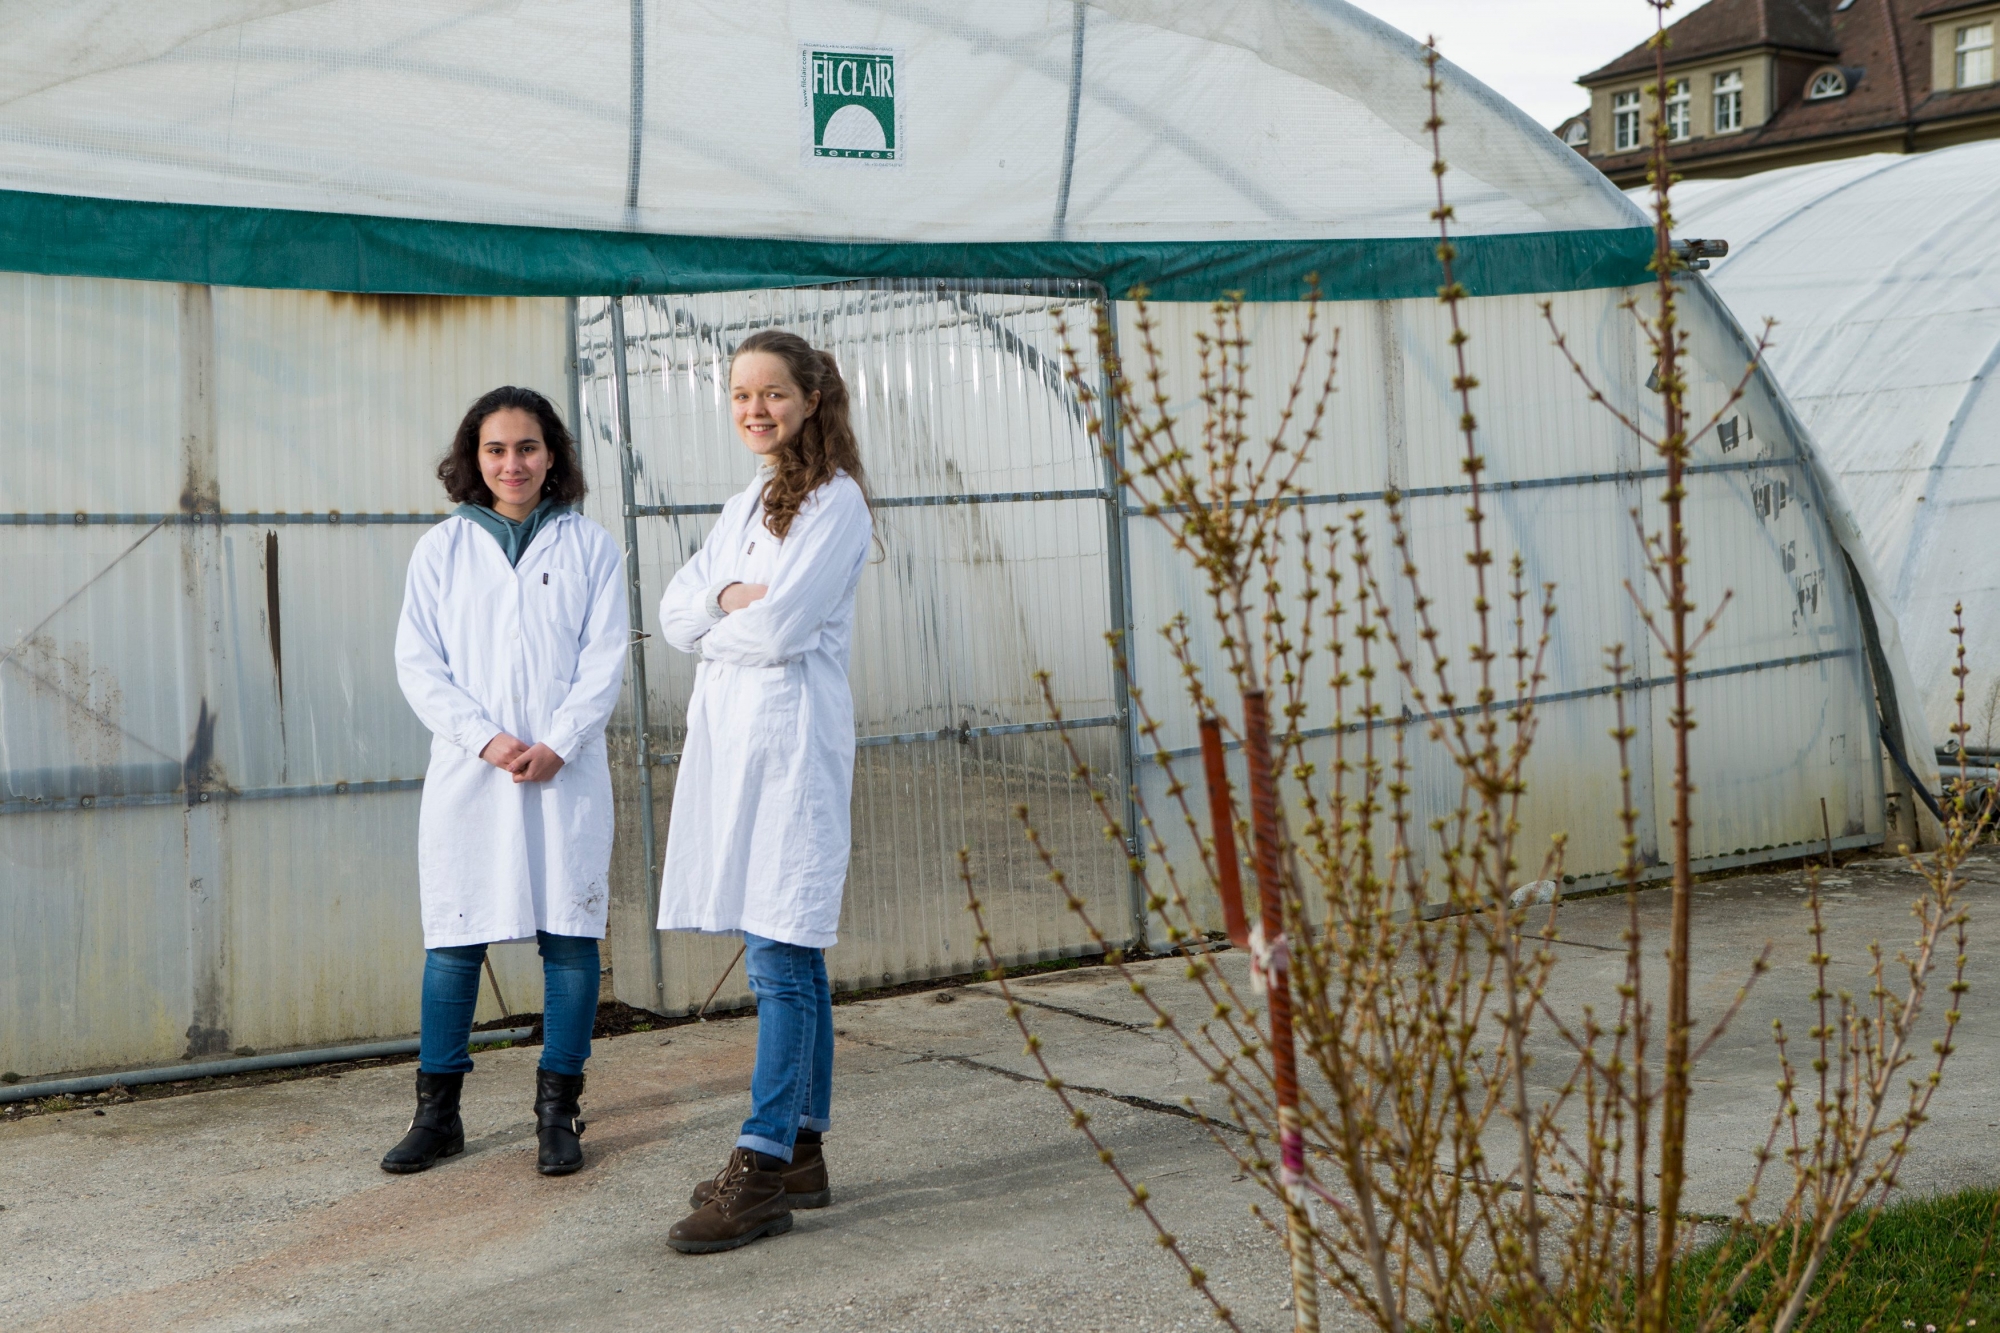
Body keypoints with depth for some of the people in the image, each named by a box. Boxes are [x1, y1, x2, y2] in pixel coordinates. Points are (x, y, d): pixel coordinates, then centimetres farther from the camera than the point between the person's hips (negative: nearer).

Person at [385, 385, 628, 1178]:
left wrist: (556, 744, -12)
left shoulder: (589, 547, 7)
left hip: (566, 775, 0)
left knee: (569, 936, 1)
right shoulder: (442, 548, 8)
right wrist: (487, 739, -10)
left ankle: (558, 1113, 11)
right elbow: (417, 663, 2)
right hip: (467, 775, 1)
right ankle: (437, 1112, 14)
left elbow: (605, 660, 1)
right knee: (453, 940, 3)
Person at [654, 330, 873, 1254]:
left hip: (791, 738, -8)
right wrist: (729, 599, -7)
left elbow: (781, 629, -15)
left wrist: (718, 618, 3)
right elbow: (675, 617, 12)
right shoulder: (745, 507, 21)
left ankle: (763, 1171, -10)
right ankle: (802, 1154, 16)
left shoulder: (835, 501, -4)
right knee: (788, 956, 10)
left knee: (779, 957, -10)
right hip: (728, 735, 8)